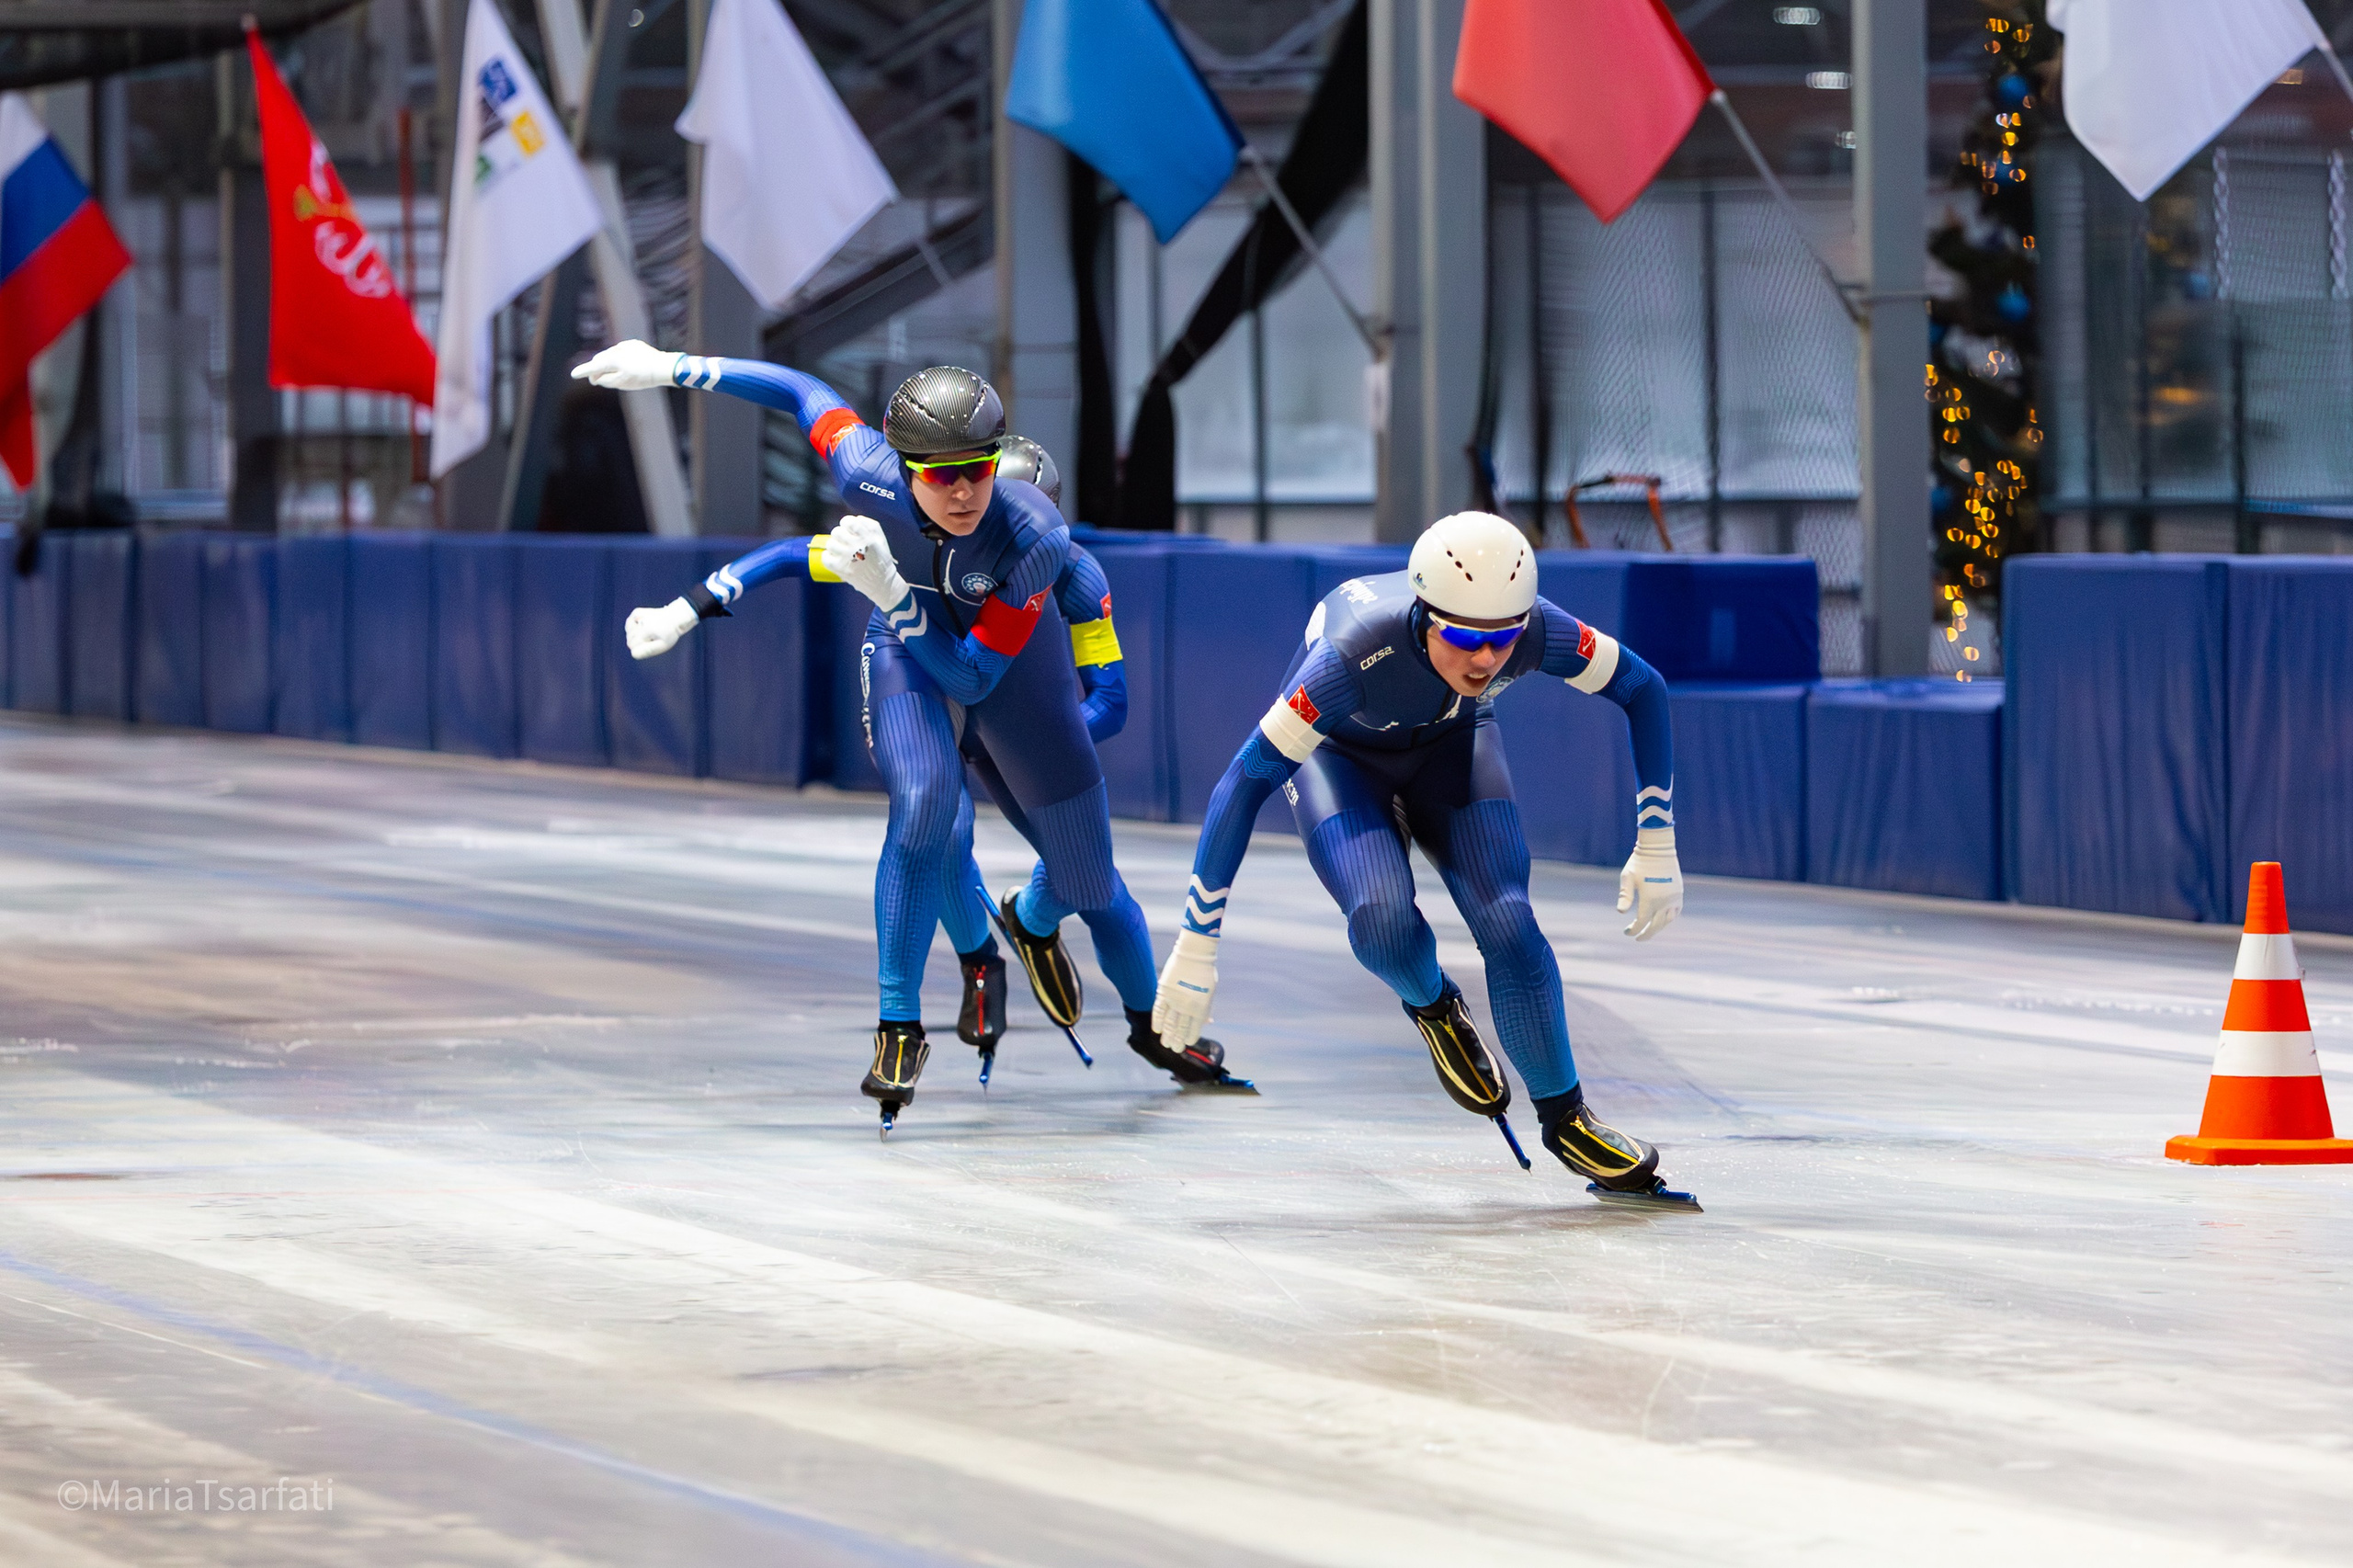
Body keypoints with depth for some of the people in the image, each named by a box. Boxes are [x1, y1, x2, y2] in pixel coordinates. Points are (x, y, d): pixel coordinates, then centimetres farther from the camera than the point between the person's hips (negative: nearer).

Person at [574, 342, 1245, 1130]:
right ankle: (899, 1030, -17)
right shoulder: (874, 478, -34)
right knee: (926, 805, -31)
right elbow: (804, 393, -15)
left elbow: (974, 676, -35)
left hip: (1015, 673, 0)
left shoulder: (1036, 535, -38)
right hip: (907, 660, 0)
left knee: (1089, 883, 8)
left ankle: (1152, 1021, 43)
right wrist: (667, 367, -12)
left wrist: (889, 590, -47)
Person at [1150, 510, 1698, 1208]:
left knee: (1507, 923, -16)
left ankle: (1564, 1118, 3)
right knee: (1383, 918, -27)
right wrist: (1196, 947, -37)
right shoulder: (1357, 653, -42)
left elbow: (1643, 690, -14)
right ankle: (1432, 1006, 8)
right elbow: (1245, 782, -38)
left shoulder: (1536, 632, -33)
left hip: (1449, 743, 2)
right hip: (1340, 753, -2)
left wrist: (1656, 850, -14)